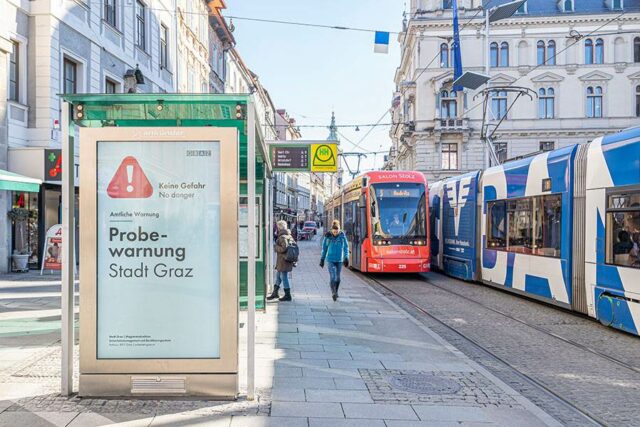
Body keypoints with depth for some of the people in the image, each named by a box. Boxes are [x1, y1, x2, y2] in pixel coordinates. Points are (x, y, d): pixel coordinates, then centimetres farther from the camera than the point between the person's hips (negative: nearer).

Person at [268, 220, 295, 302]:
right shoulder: (289, 236, 11)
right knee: (278, 276, 19)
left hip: (283, 260, -10)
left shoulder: (282, 237, -17)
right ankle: (275, 293, 29)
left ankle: (287, 296, 6)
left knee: (284, 277, -1)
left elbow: (284, 248, -27)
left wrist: (276, 247, -10)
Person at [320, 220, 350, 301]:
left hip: (339, 260, 2)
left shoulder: (342, 236, -5)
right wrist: (322, 259, 9)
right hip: (330, 260, -2)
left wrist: (346, 258, -4)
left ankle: (335, 293, 25)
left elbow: (346, 247, 4)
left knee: (338, 277, 9)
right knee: (332, 277, -15)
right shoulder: (327, 236, -7)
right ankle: (333, 293, -12)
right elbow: (324, 248, 4)